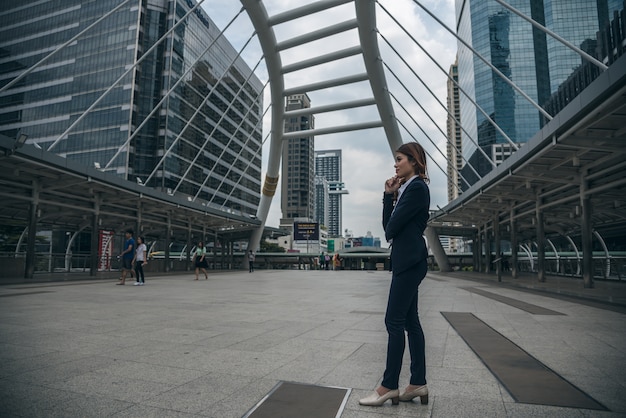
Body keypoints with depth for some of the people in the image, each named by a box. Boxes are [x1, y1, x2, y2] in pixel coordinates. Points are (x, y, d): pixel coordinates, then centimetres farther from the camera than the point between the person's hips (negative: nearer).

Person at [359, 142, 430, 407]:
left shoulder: (417, 188, -11)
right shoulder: (407, 189, 18)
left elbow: (392, 227, -15)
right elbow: (389, 226, 12)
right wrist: (389, 195, 6)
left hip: (410, 261, -10)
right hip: (406, 261, 10)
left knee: (394, 321, -6)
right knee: (410, 321, 10)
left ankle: (389, 386, 2)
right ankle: (418, 383, 17)